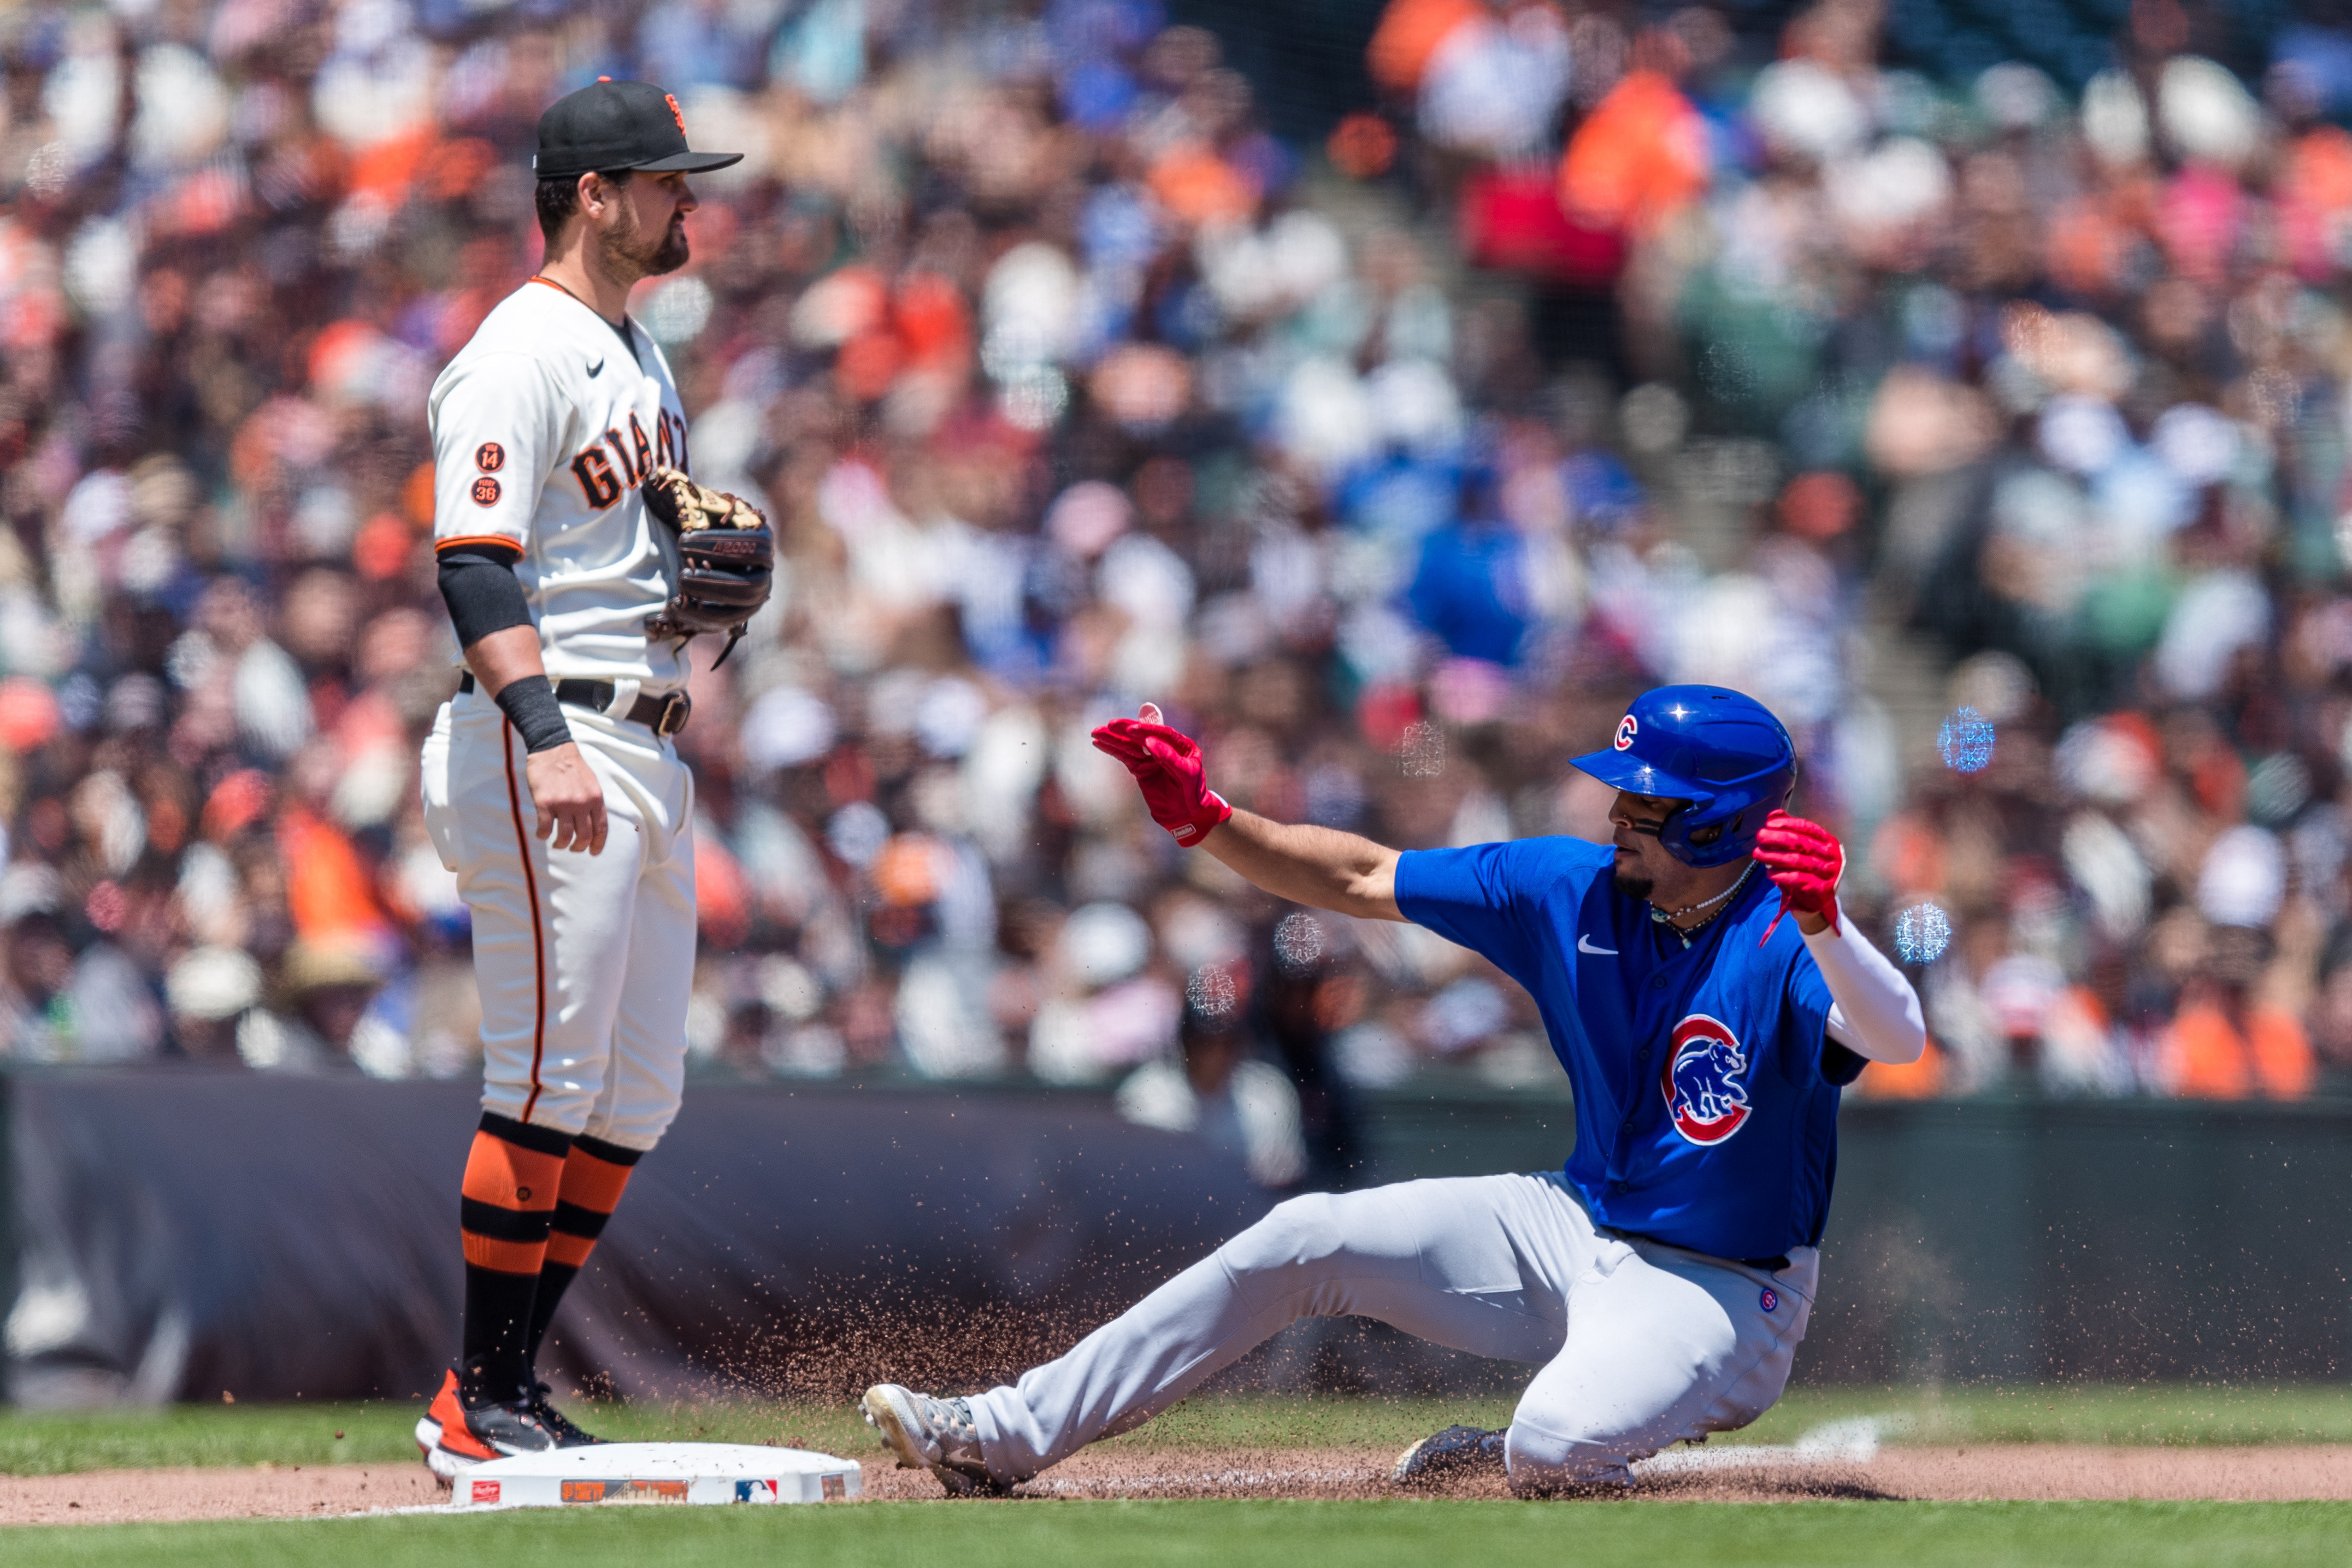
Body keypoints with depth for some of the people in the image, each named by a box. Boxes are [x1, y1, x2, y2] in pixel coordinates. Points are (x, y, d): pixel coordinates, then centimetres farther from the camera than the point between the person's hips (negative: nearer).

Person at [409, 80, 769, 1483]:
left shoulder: (642, 357, 20)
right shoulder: (525, 353, -11)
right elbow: (476, 563, -20)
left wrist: (716, 563, 7)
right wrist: (546, 738, -31)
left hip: (649, 753, 10)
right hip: (548, 747, -10)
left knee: (637, 1094, 9)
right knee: (551, 1081, -11)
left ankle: (512, 1390, 13)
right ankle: (480, 1408, -6)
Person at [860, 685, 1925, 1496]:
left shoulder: (1785, 944, -23)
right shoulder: (1572, 891, -3)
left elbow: (1897, 1038, -44)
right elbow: (1360, 880, 4)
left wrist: (1820, 926, -63)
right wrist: (1202, 819, -9)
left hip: (1721, 1290, -6)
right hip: (1576, 1226, 7)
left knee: (1556, 1449, -37)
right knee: (1305, 1240, -3)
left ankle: (1496, 1463, 3)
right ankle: (1004, 1439, 2)